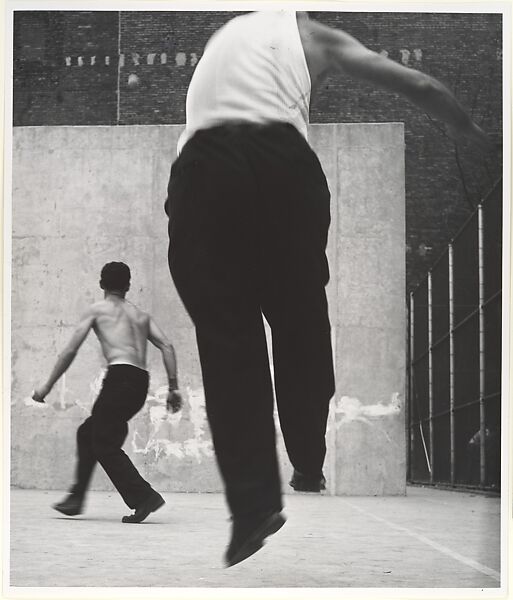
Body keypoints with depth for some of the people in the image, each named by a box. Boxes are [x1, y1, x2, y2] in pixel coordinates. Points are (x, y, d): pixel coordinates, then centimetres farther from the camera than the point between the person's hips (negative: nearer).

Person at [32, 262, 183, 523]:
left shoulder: (97, 309, 11)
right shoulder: (141, 315, 25)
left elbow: (70, 351, 6)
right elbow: (167, 347, 11)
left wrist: (47, 386, 12)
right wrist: (173, 388, 10)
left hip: (120, 376, -7)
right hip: (141, 384, 7)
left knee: (105, 444, -3)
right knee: (88, 433, 20)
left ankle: (143, 497, -16)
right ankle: (76, 497, 20)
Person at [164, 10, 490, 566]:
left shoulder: (222, 37, 37)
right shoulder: (308, 32, 25)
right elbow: (420, 87, 21)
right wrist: (476, 137, 37)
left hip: (199, 168, 2)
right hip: (279, 159, -2)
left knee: (225, 335, 5)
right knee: (301, 319, 17)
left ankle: (253, 505, -4)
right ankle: (310, 470, 26)